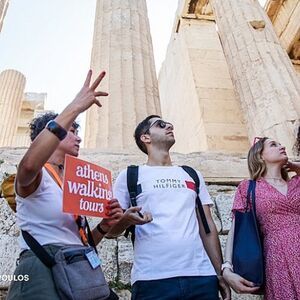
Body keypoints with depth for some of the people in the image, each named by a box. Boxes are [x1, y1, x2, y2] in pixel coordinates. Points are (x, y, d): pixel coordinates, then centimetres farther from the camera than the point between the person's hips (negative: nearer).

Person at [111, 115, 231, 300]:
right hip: (152, 279, -3)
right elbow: (113, 228, 4)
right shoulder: (129, 175, 6)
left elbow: (207, 226, 14)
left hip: (202, 276, 3)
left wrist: (221, 273, 7)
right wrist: (126, 219, -18)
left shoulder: (193, 175, 16)